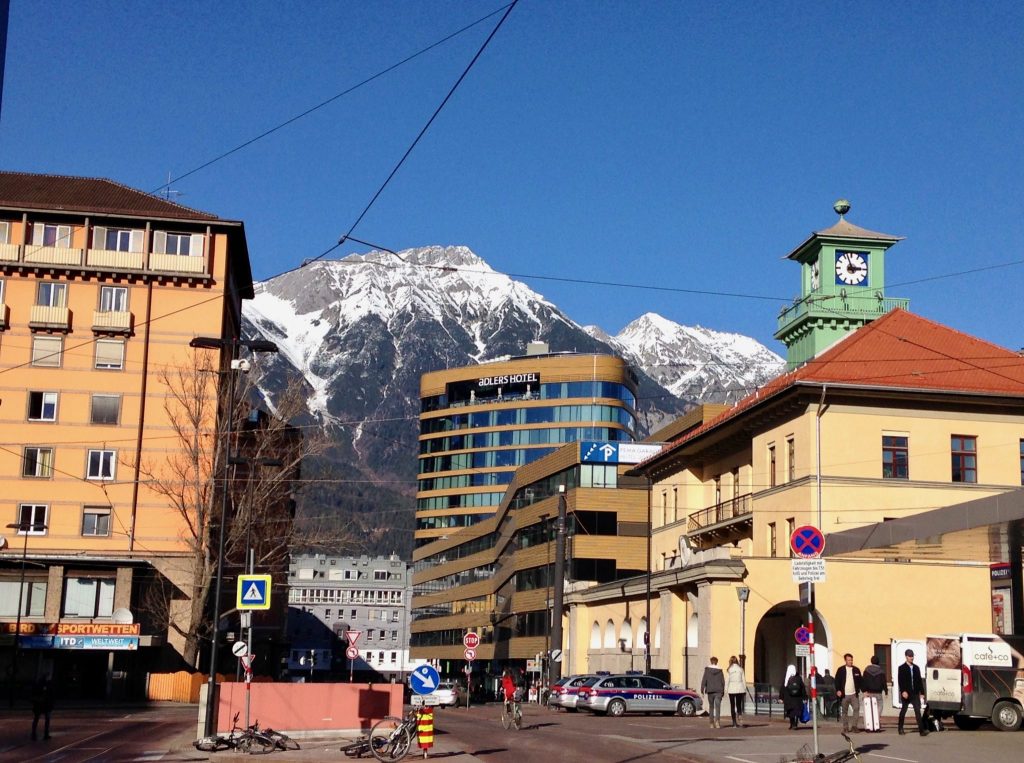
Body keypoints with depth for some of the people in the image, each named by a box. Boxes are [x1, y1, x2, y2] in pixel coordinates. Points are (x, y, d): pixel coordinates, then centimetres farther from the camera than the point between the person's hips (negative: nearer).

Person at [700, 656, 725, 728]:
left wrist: (702, 689, -6)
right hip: (718, 691, 0)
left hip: (710, 691, 0)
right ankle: (717, 720, -26)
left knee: (711, 707, 12)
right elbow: (723, 681, 7)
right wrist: (723, 691, 16)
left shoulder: (707, 669, -2)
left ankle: (712, 723, 15)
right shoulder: (720, 670, 3)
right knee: (717, 706, -5)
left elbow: (704, 680, -8)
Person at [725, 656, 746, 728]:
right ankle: (739, 715, -17)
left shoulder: (729, 670, -3)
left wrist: (726, 690, 0)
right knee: (739, 705, 10)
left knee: (732, 706, 6)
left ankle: (734, 722, 6)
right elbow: (743, 680, 4)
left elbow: (727, 680, -5)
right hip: (740, 689, 1)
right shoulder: (740, 669, 2)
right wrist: (745, 691, 11)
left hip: (731, 689, -1)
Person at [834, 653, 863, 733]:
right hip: (844, 694, -1)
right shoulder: (841, 670, 1)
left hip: (854, 694, 1)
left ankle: (854, 725, -6)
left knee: (856, 708, -13)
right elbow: (837, 681, 0)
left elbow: (860, 681, 12)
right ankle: (845, 727, 11)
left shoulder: (856, 670, 8)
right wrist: (838, 690, -11)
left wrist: (859, 689, 0)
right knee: (844, 711, 4)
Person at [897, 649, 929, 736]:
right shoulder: (902, 668, -3)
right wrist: (903, 691, -20)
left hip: (915, 693, 3)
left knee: (918, 711, -7)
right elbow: (900, 681, -10)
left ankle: (922, 730, -13)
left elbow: (919, 681, 11)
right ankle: (900, 728, 24)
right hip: (906, 693, -3)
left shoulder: (916, 668, 10)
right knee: (903, 710, 10)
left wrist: (921, 692, 6)